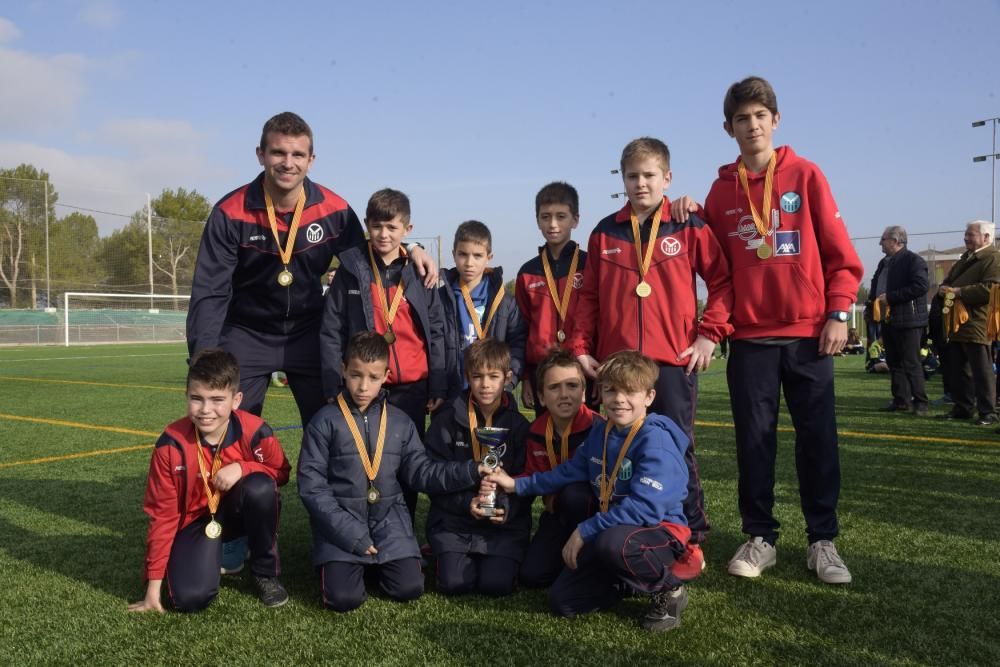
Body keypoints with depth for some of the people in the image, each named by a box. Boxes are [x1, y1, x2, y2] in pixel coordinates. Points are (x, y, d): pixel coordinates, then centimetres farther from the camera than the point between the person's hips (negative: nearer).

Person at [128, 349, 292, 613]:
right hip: (196, 518, 0)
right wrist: (154, 583, -10)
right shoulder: (171, 444, -21)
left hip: (239, 511, 1)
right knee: (191, 598, -23)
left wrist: (242, 467, -26)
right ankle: (212, 554, 15)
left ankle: (266, 573, -9)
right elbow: (162, 513, -12)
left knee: (260, 488, -34)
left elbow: (280, 472, -3)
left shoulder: (255, 431, -23)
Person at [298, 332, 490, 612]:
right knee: (344, 598, -18)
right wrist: (352, 534, -14)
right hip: (341, 523, -3)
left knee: (410, 588, -11)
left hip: (388, 520, 3)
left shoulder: (401, 423, 6)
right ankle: (343, 563, 16)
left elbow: (421, 472, 5)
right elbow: (312, 486, -8)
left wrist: (471, 471, -9)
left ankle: (376, 563, 19)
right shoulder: (325, 422, -6)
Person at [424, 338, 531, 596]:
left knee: (496, 584, -17)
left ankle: (500, 558, 18)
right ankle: (449, 555, 18)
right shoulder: (447, 420, -1)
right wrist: (467, 502, -17)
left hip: (505, 520, 0)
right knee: (454, 582, -16)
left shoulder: (518, 425, 2)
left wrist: (507, 508, -19)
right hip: (454, 520, 0)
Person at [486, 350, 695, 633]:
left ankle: (668, 589, -9)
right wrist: (517, 485, 13)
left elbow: (644, 507, -29)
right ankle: (631, 577, 19)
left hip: (660, 532, -7)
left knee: (613, 542, -40)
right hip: (611, 531, 7)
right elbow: (569, 472, 17)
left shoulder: (655, 440, -21)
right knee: (562, 601, -2)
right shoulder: (600, 431, 5)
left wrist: (584, 531, -25)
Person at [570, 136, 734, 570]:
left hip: (673, 361, -3)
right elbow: (589, 297, 9)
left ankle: (692, 539, 18)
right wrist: (580, 347, 3)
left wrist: (709, 334, -5)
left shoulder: (689, 228, 2)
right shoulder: (605, 233, 9)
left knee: (677, 452, 4)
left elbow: (723, 281, 2)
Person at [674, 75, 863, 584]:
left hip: (808, 331, -1)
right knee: (754, 439, 5)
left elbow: (840, 253, 2)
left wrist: (838, 313, -6)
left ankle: (823, 540, 15)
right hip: (750, 336, 2)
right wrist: (690, 219, -2)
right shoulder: (722, 189, 9)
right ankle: (760, 537, 17)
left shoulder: (805, 176, 3)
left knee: (817, 437, 3)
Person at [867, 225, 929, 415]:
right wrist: (873, 301, 9)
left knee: (911, 364, -5)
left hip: (908, 321, -8)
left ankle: (920, 402, 2)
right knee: (894, 363, 10)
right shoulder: (884, 262, 16)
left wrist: (890, 297, -21)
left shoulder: (914, 260, -10)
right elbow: (875, 284, 28)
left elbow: (920, 286, -21)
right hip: (888, 319, 8)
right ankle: (901, 400, 17)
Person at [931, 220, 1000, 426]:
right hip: (956, 323, 9)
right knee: (957, 368, 12)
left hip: (976, 324, -9)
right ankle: (962, 408, 20)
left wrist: (958, 292, -19)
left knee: (981, 369, -5)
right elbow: (948, 281, 24)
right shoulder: (965, 258, 21)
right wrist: (943, 289, 0)